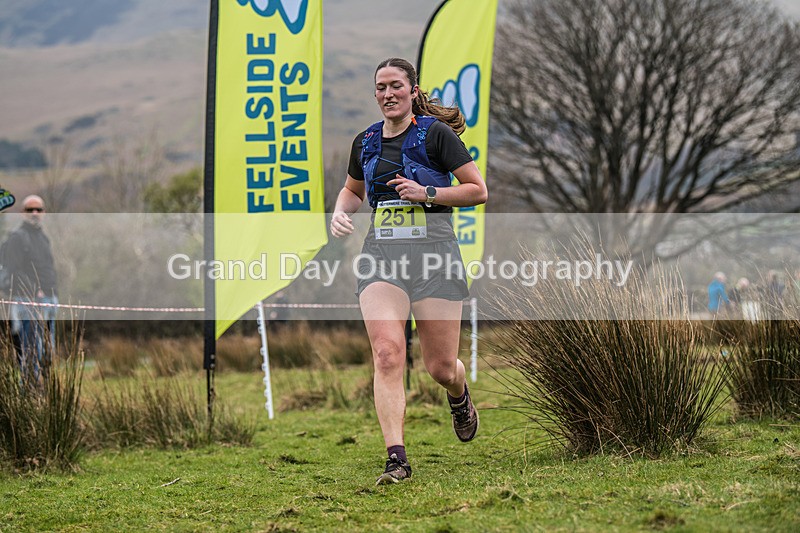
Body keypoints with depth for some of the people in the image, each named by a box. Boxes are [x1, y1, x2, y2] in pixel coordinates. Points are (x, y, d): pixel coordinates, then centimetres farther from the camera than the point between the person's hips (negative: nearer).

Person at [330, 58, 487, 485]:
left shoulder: (436, 133, -2)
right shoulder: (366, 142, 12)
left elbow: (478, 191, -2)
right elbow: (352, 189, 30)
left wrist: (427, 193, -14)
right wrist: (341, 212, 8)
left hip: (433, 248, -3)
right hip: (381, 253, 3)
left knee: (441, 367, 1)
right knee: (387, 353, -18)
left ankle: (460, 399, 40)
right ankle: (396, 458, -19)